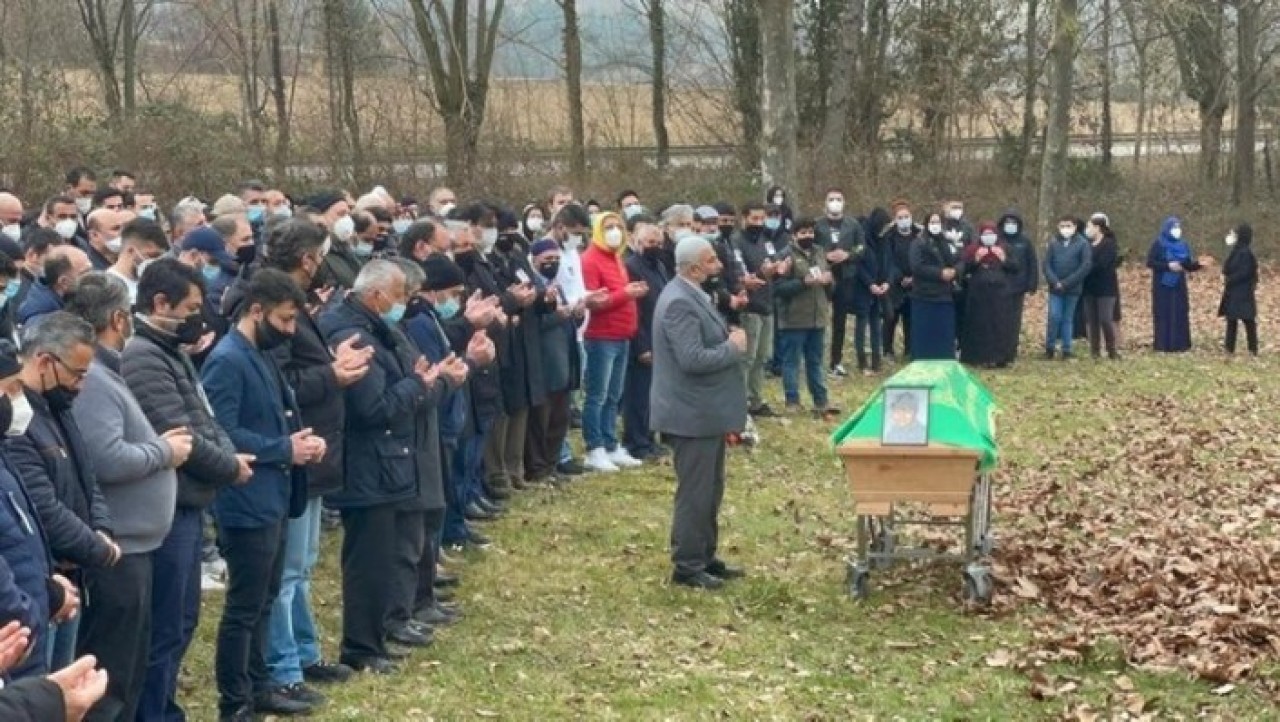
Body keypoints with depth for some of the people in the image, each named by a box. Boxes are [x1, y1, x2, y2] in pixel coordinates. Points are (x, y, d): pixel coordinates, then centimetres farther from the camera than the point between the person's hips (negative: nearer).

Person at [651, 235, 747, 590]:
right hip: (691, 414, -11)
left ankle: (705, 558, 28)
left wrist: (729, 339, 5)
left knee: (710, 489, 18)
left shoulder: (691, 294, 10)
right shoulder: (679, 302, -22)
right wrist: (733, 348, -17)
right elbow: (692, 359, -28)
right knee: (694, 492, -2)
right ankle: (687, 567, 7)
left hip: (705, 411, 11)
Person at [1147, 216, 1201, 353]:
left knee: (1180, 315, 2)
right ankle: (1164, 345, -3)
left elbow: (1189, 266, 9)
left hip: (1179, 286, 5)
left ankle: (1179, 344, 6)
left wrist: (1199, 263, -11)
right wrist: (1167, 266, -19)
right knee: (1164, 315, -5)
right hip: (1163, 286, -5)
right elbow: (1150, 262, -11)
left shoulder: (1183, 245, 9)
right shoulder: (1158, 244, -5)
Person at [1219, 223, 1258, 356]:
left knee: (1248, 321, -5)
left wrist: (1228, 281, -13)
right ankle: (1230, 349, 15)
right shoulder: (1237, 251, 13)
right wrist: (1227, 279, -1)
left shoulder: (1245, 252, -15)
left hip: (1243, 293, -10)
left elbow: (1244, 273, -20)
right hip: (1233, 293, 10)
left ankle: (1253, 350, -2)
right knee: (1231, 320, 11)